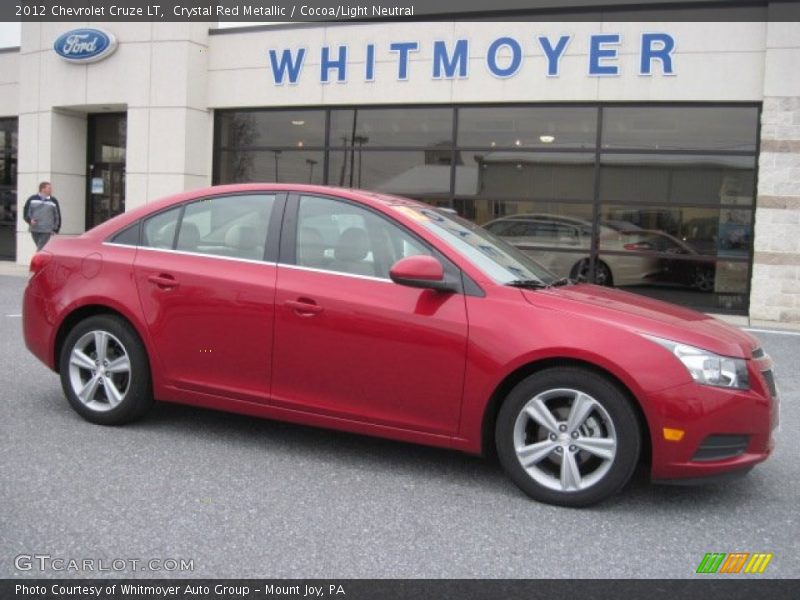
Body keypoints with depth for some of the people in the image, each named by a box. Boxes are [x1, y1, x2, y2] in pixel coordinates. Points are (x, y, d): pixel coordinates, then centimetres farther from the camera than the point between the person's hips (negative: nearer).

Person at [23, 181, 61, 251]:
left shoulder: (53, 201, 5)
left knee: (41, 249, -14)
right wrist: (30, 220, -8)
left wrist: (56, 230, 4)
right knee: (40, 249, 9)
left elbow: (57, 216, 9)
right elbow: (26, 212, 11)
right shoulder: (32, 199, 6)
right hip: (34, 230, 2)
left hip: (47, 231, -2)